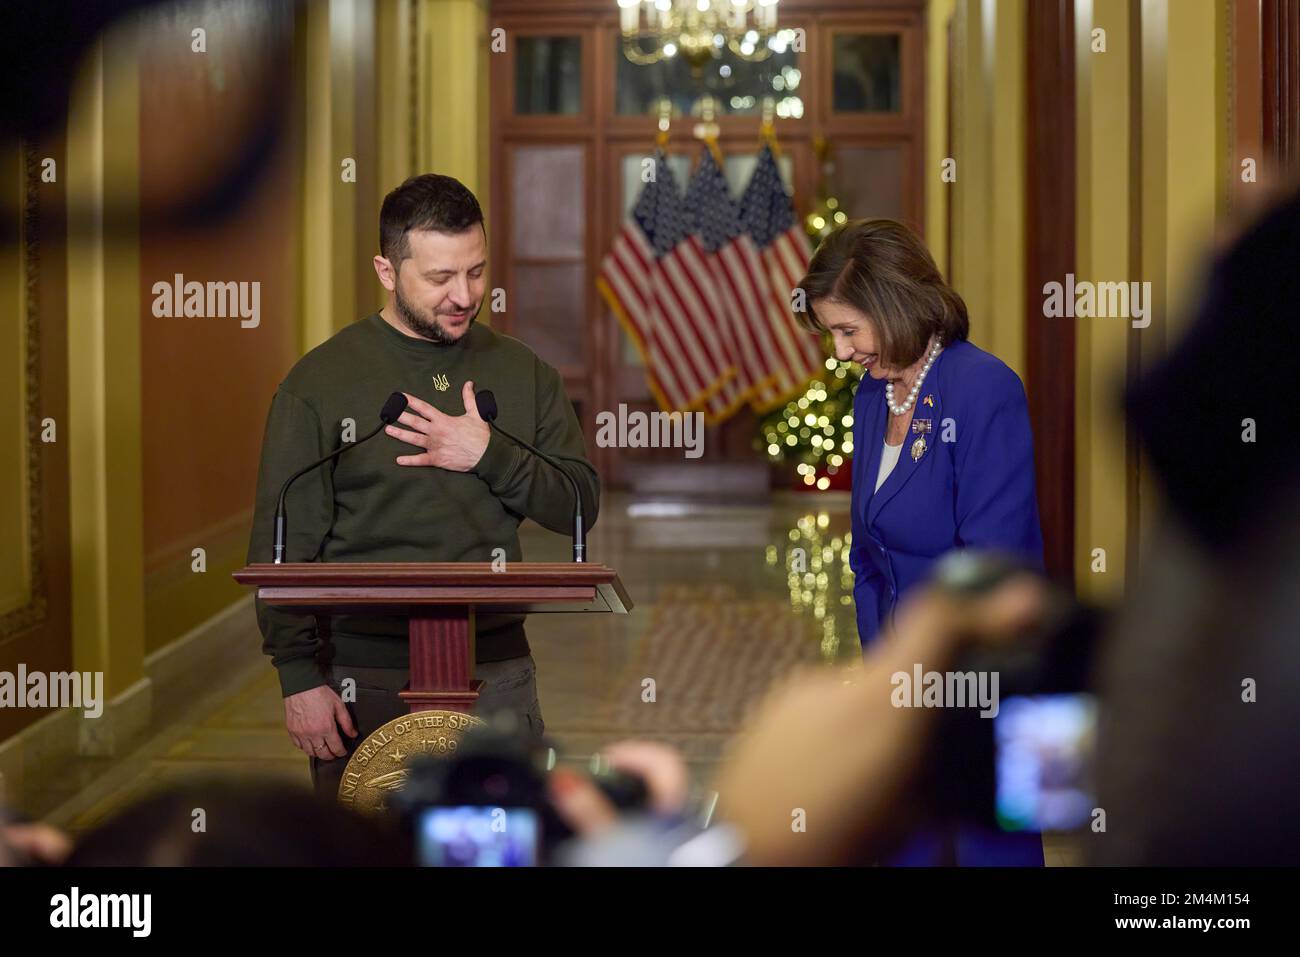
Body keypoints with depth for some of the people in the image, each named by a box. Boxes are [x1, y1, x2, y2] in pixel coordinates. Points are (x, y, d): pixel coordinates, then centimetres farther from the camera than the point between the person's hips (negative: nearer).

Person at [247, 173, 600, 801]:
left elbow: (580, 504, 6)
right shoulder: (321, 382, -1)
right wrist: (299, 677, -10)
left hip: (496, 675, 3)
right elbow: (282, 544, -4)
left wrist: (490, 457, -10)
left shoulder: (520, 372, 9)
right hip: (366, 683, -3)